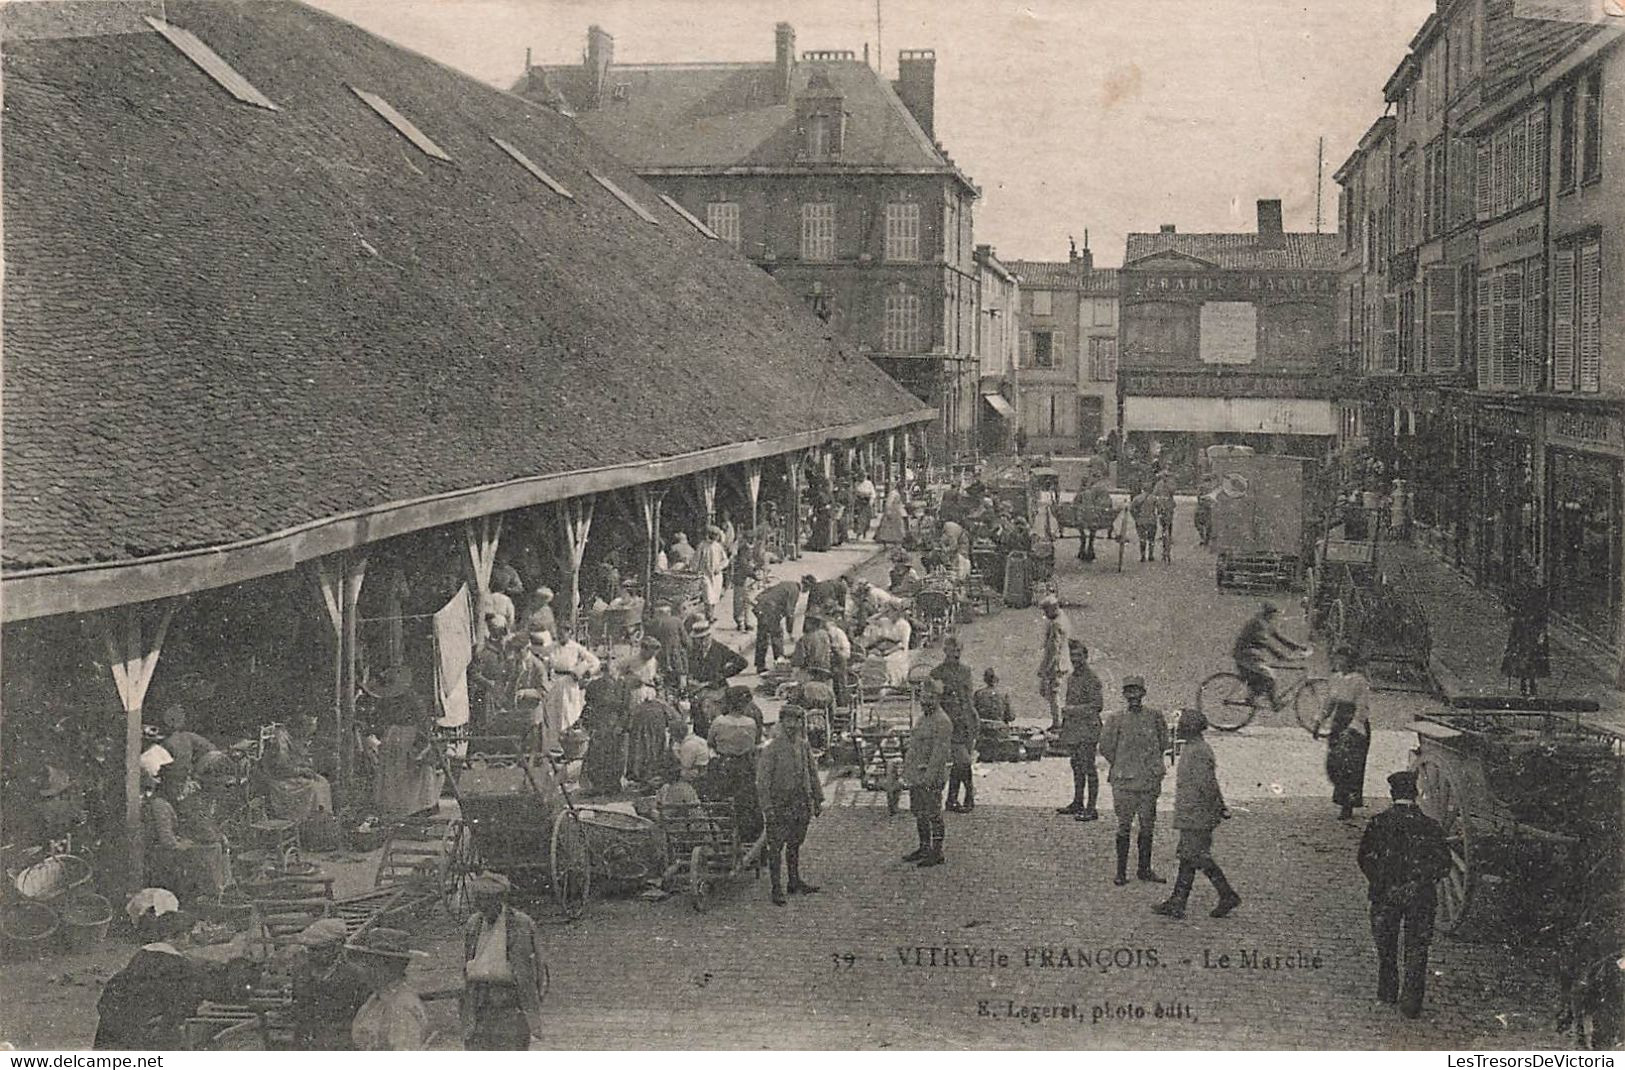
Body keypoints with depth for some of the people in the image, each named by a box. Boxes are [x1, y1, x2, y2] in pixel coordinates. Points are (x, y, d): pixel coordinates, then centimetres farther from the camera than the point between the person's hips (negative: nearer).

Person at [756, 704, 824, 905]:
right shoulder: (772, 748, -11)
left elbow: (812, 774, 16)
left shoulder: (804, 746, 7)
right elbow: (762, 780, -12)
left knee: (795, 844, 15)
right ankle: (777, 889, 2)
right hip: (779, 805, -5)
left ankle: (795, 882, 26)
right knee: (776, 847, -2)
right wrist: (767, 807, -17)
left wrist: (818, 800, 14)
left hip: (801, 804, 6)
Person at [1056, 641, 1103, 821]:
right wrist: (1062, 731, 23)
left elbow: (1098, 705, -17)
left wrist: (1074, 709, -18)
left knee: (1088, 769, -7)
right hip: (1073, 729, 8)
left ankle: (1091, 809, -6)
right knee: (1076, 767, 14)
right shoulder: (1071, 678, 16)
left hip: (1087, 730, -8)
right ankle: (1077, 803, 23)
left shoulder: (1092, 679, -10)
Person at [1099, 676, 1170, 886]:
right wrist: (1121, 767, 8)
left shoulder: (1155, 716, 2)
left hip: (1150, 780, 3)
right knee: (1124, 826, 0)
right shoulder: (1116, 719, -4)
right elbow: (1106, 747, 4)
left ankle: (1144, 869, 19)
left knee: (1148, 825, 9)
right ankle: (1121, 871, 7)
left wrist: (1152, 764, 14)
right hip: (1124, 781, -3)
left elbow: (1163, 743, 16)